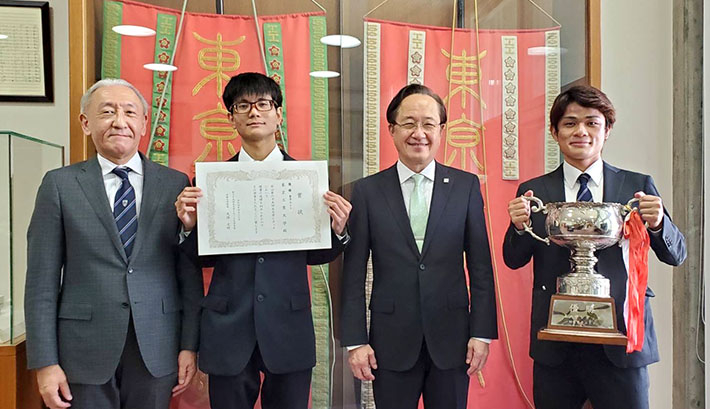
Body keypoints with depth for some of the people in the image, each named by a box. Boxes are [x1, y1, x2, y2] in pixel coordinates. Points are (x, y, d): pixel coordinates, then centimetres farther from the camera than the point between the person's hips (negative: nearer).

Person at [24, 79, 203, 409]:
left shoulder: (175, 184, 2)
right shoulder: (60, 184, 0)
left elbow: (189, 272, 2)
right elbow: (42, 281, -1)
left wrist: (189, 345, -1)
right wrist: (45, 362, -5)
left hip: (157, 350, 1)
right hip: (85, 353, 0)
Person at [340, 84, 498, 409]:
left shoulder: (466, 186, 1)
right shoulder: (367, 191, -2)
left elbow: (480, 266, 2)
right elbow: (354, 274, -1)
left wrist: (482, 332, -2)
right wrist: (355, 340, -4)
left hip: (451, 340, 1)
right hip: (390, 343, 0)